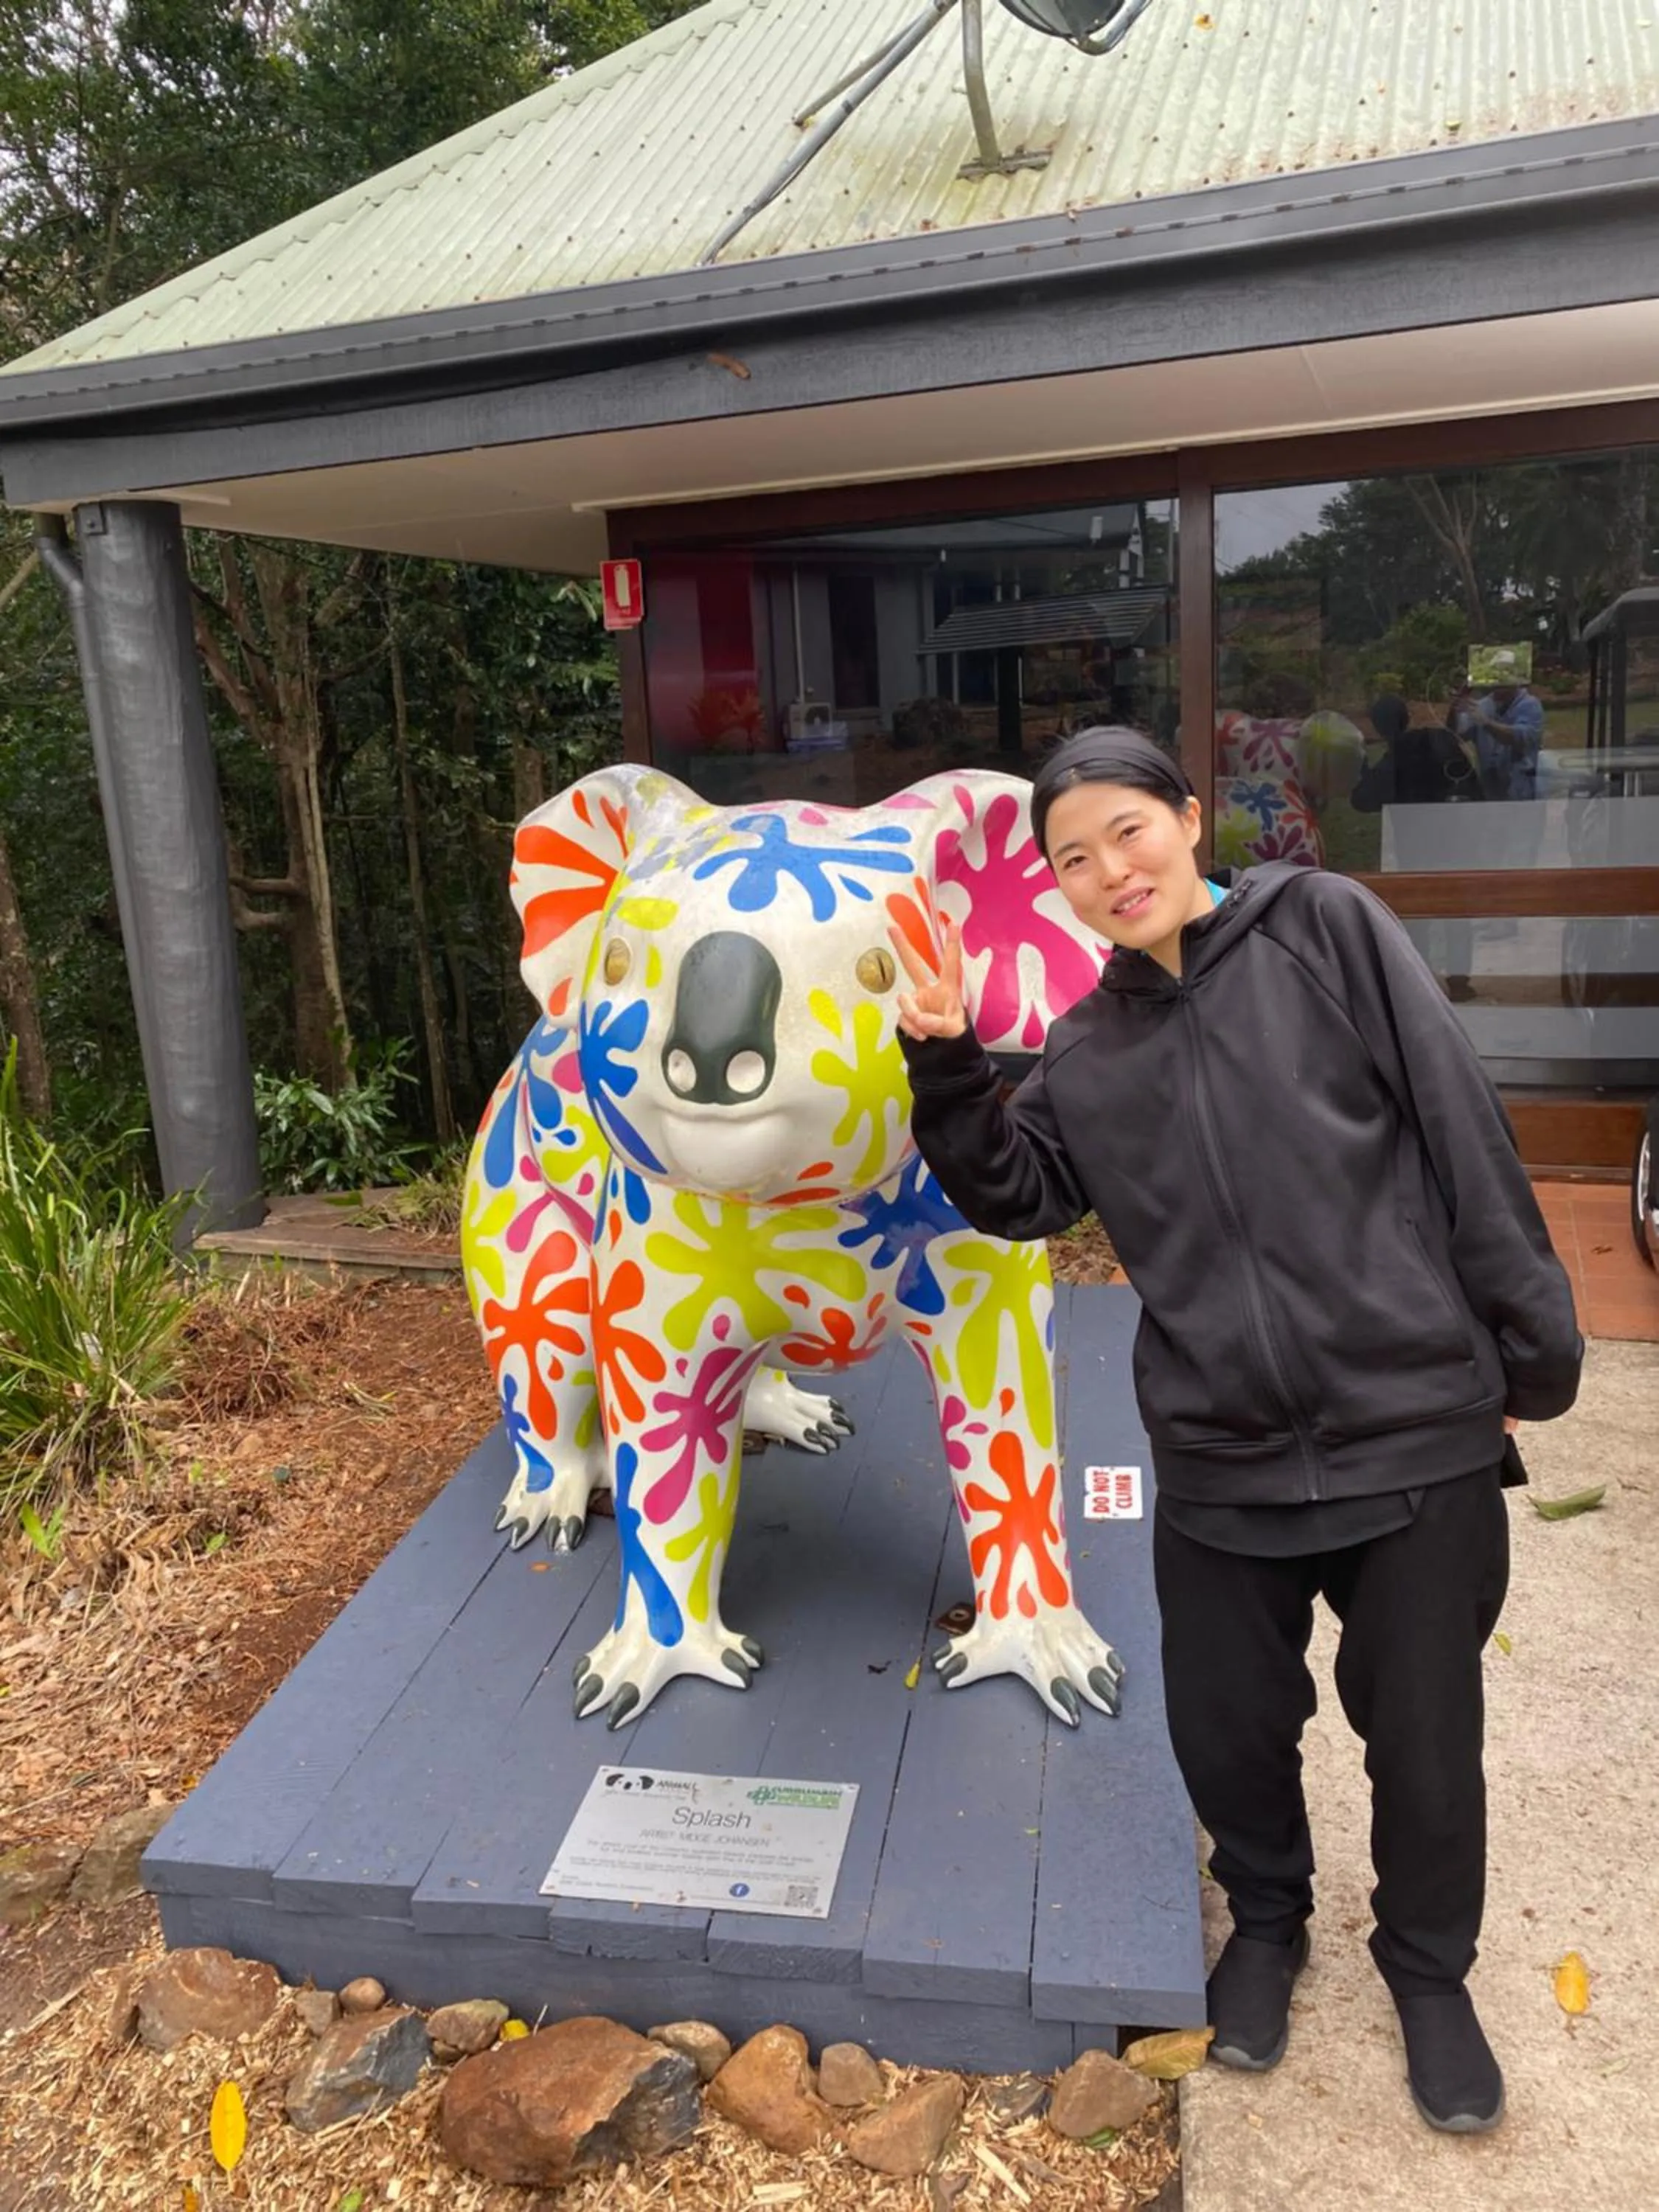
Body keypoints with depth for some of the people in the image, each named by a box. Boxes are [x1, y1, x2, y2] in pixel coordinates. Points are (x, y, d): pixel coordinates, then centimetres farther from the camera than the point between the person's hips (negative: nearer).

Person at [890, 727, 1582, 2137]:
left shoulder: (1326, 929, -4)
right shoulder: (1089, 1050, 7)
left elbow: (1462, 1131, -6)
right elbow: (1017, 1194, 9)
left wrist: (1532, 1346, -6)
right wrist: (948, 1067, -6)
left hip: (1418, 1433, -2)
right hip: (1222, 1465, 3)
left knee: (1425, 1734, 14)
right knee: (1228, 1728, 16)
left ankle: (1428, 1966, 43)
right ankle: (1267, 1923, 48)